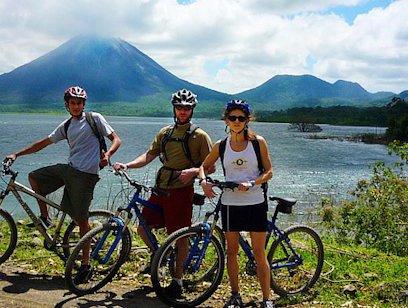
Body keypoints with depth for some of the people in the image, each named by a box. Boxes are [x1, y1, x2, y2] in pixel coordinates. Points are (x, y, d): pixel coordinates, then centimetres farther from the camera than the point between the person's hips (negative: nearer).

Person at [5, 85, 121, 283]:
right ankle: (45, 218, 20)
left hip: (85, 174, -6)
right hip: (68, 169, 7)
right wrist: (17, 154, 20)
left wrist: (107, 154, -23)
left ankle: (86, 264, 4)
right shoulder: (66, 126, 16)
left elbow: (116, 139, -2)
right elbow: (43, 143, 22)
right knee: (34, 177, 12)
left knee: (81, 219, -5)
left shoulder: (94, 118, 1)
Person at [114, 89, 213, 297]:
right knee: (143, 229, 7)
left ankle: (178, 278, 18)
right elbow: (149, 156, 10)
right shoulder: (165, 132, 13)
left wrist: (193, 171, -24)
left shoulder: (199, 136, -3)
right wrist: (127, 165, -5)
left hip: (181, 191, -5)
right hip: (160, 189, 5)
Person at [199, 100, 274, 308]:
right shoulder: (221, 146, 4)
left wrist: (252, 183, -18)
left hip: (255, 203, -2)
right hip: (230, 203, 2)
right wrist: (203, 181, -5)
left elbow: (268, 171, -2)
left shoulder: (258, 142, -2)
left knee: (259, 253, 1)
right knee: (231, 251, 9)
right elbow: (204, 166, 15)